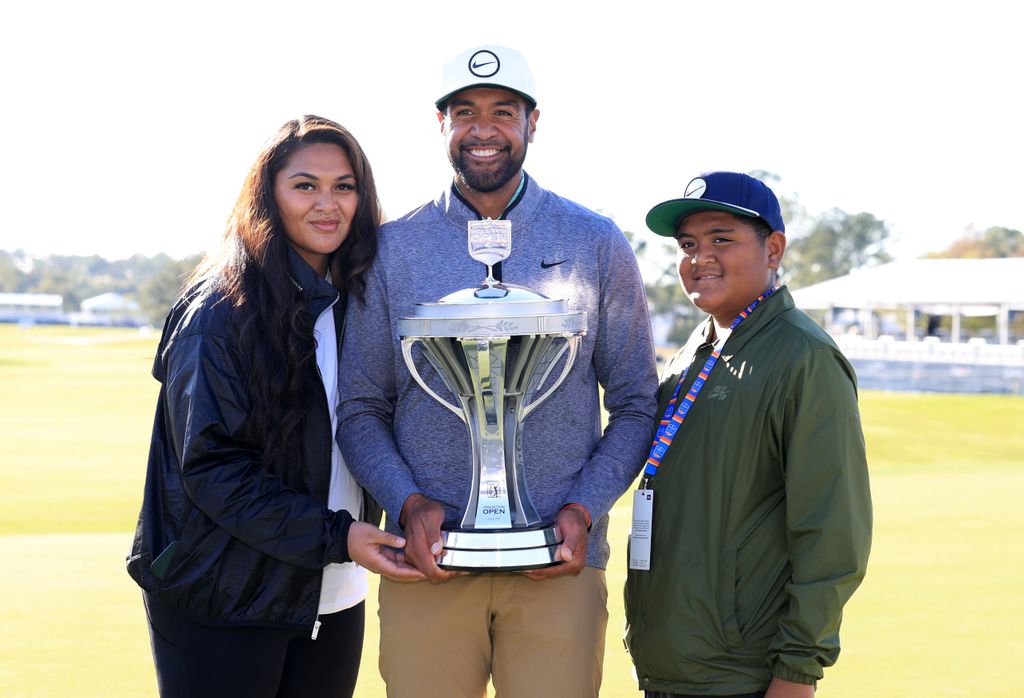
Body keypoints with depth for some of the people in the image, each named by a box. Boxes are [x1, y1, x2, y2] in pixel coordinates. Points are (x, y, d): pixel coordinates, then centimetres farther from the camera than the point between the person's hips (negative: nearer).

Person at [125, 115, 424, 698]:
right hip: (223, 604, -6)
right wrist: (333, 536, -20)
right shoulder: (219, 311, -11)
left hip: (334, 600, 6)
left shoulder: (356, 304, 9)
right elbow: (210, 465, -15)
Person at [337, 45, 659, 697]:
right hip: (428, 565, 0)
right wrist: (408, 504, -10)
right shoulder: (394, 248, 5)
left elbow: (636, 405, 6)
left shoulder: (597, 244, 4)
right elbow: (361, 408, 6)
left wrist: (584, 509, -8)